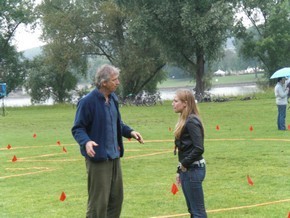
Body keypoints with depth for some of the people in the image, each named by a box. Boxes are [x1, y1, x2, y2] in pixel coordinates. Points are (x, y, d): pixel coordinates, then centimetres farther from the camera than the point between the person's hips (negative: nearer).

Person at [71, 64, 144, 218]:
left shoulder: (113, 98, 9)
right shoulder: (88, 101, -16)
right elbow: (78, 129, -13)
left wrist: (130, 132, 6)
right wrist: (86, 142, -32)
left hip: (114, 157, 8)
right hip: (98, 158, -8)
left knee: (116, 198, 15)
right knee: (99, 202, -3)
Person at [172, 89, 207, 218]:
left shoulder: (192, 122, -17)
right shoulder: (185, 121, 12)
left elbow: (199, 149, -24)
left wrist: (185, 165, -14)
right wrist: (180, 171, 18)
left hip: (193, 170, -10)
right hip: (187, 170, 10)